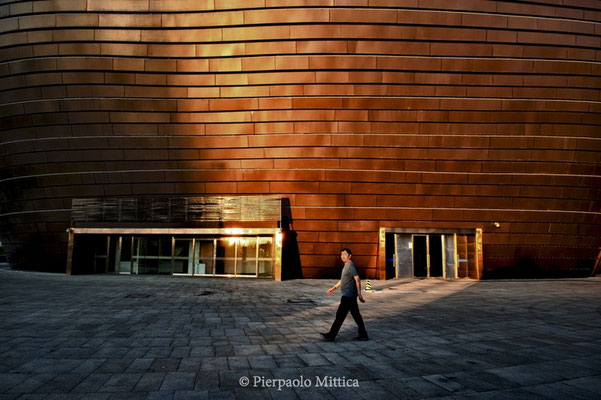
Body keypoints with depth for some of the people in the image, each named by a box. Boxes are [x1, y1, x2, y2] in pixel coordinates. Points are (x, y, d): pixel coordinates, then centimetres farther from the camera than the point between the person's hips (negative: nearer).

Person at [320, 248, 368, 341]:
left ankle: (331, 335, 0)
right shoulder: (346, 266, 17)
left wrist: (359, 294, -22)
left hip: (348, 296, -10)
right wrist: (334, 287, 29)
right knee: (356, 315, 11)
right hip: (348, 295, 10)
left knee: (340, 315, -5)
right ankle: (363, 335, 16)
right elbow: (343, 279, 29)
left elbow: (357, 279, -20)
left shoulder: (351, 266, -14)